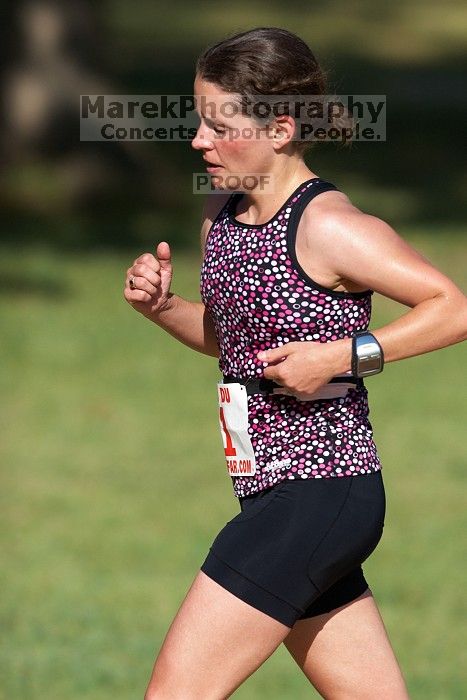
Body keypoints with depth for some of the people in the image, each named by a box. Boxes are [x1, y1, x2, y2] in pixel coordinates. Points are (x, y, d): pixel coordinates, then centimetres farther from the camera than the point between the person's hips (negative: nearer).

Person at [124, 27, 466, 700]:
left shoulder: (327, 227, -15)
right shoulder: (223, 215, 10)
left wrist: (341, 356, -21)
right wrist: (160, 305, 6)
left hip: (322, 491, -9)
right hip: (280, 494, 9)